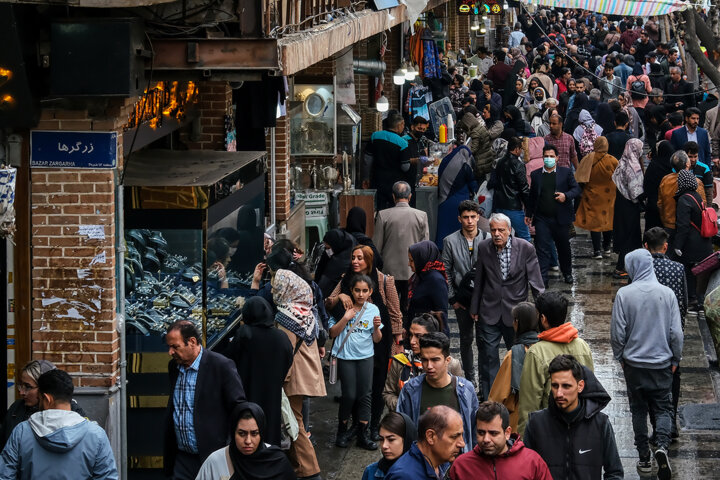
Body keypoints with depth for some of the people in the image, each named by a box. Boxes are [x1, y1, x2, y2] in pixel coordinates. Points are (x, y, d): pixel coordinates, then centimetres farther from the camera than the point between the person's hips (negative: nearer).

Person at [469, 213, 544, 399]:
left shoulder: (525, 248, -10)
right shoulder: (483, 248, -3)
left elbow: (536, 282, -6)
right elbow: (479, 281, 8)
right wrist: (474, 309, 12)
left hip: (515, 312, -1)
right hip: (490, 312, 1)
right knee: (488, 356, 2)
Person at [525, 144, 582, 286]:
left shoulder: (566, 173, 3)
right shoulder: (535, 174, 9)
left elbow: (577, 189, 1)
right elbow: (532, 196, 15)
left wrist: (566, 195, -17)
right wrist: (528, 214, 14)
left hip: (561, 219, 0)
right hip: (542, 219, 0)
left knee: (564, 248, 14)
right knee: (542, 248, -8)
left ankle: (567, 273, 34)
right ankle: (542, 278, -10)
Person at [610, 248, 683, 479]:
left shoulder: (624, 294, -12)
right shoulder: (667, 293, -8)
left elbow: (617, 332, -7)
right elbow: (676, 332, -5)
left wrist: (620, 357, 10)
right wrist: (675, 359, 11)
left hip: (634, 364, 0)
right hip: (662, 363, 0)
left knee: (638, 410, 13)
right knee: (663, 408, 10)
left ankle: (644, 457, 16)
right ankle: (662, 446, -15)